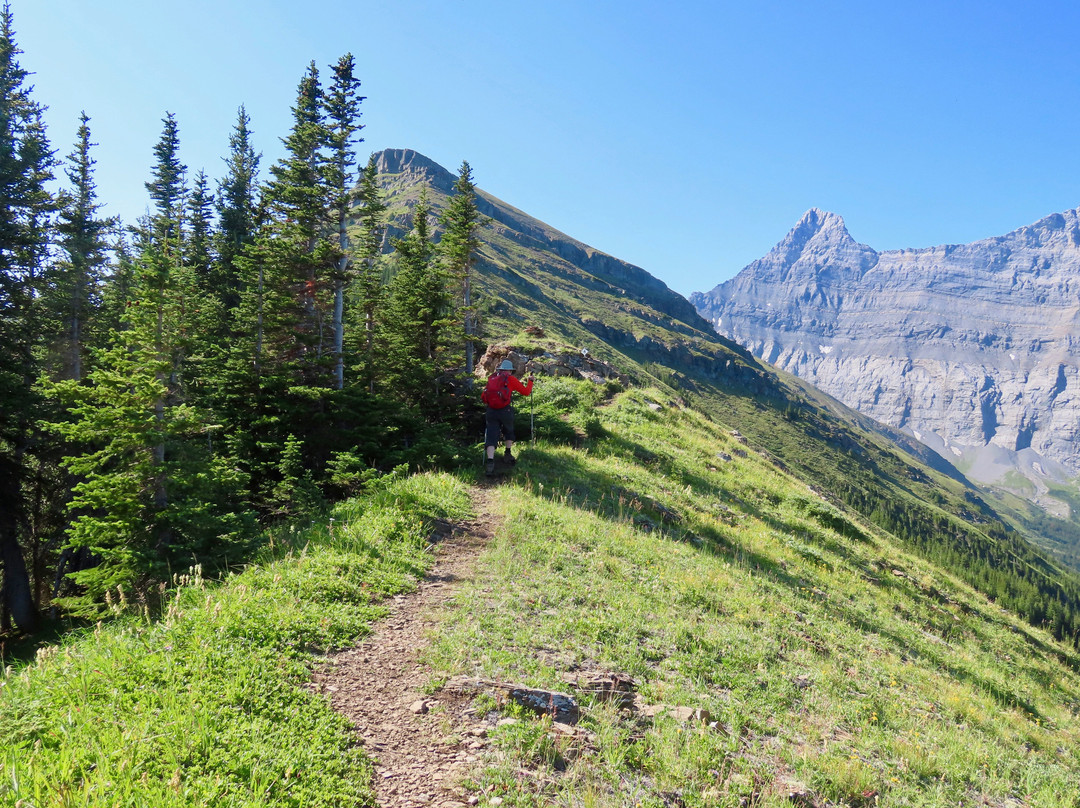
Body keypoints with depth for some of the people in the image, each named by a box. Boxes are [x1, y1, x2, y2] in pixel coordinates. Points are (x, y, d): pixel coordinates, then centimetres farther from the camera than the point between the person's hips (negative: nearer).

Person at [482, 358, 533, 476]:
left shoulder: (492, 378, 15)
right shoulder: (510, 378, 4)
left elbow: (483, 397, 16)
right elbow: (526, 392, 9)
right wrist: (530, 381, 26)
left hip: (491, 410, 2)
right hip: (505, 410, -2)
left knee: (491, 435, -2)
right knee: (509, 431, 26)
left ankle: (490, 461, -16)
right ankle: (508, 453, 29)